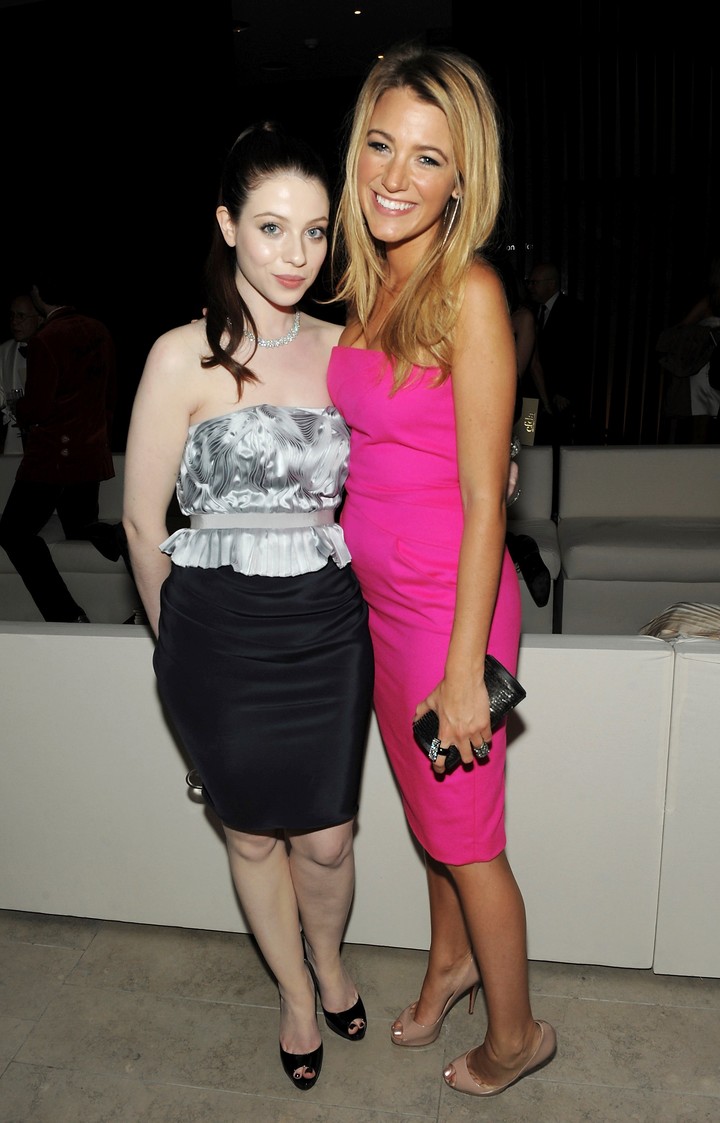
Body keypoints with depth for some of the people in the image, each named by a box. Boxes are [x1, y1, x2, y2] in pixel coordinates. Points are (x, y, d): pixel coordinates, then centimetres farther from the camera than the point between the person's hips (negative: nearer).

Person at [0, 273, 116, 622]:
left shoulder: (45, 340, -16)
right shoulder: (99, 331, 5)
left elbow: (36, 408, -13)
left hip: (53, 456, -7)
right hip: (92, 456, 7)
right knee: (81, 535, 16)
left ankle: (66, 615, -11)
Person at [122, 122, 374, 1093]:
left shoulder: (342, 347, 4)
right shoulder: (185, 357, -9)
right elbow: (144, 524, -4)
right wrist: (182, 639, 4)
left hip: (329, 627, 3)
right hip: (222, 637, -2)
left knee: (327, 838, 13)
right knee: (254, 833, 16)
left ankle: (330, 964, 48)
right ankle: (295, 993, 46)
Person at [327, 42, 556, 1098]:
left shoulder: (469, 293, -18)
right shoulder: (365, 281, 6)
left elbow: (485, 500, -19)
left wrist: (466, 670, -18)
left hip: (450, 602, -7)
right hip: (377, 591, 7)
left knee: (465, 831, 11)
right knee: (426, 804, 24)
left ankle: (515, 1033, 39)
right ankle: (452, 960, 52)